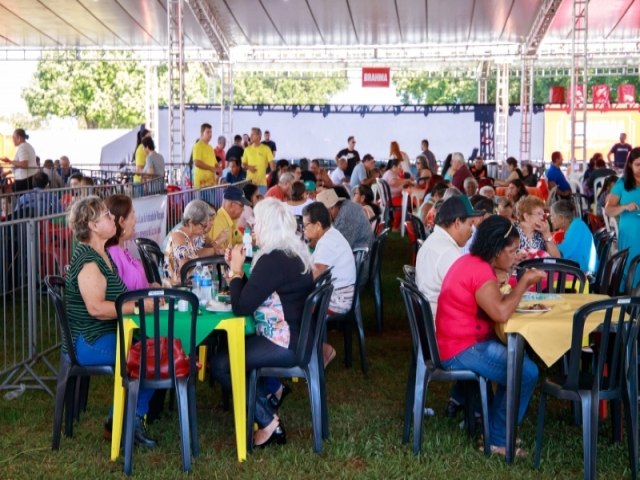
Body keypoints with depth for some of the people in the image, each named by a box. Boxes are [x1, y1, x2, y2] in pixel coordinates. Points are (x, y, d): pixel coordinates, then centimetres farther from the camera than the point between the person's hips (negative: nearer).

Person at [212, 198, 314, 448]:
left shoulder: (273, 261, -22)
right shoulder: (294, 252, 10)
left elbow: (241, 307, -21)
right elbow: (255, 295, 16)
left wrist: (236, 270, -9)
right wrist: (236, 269, 7)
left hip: (286, 344, -11)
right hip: (299, 337, 11)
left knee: (220, 363, -5)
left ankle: (267, 422, 2)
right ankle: (267, 406, 18)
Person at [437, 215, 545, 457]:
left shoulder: (472, 262, 10)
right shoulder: (480, 270, -22)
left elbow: (494, 302, 14)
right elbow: (501, 313, -30)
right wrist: (524, 282, -19)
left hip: (463, 341, 11)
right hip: (462, 349, -11)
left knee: (518, 356, 22)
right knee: (527, 372, -15)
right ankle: (497, 439, -3)